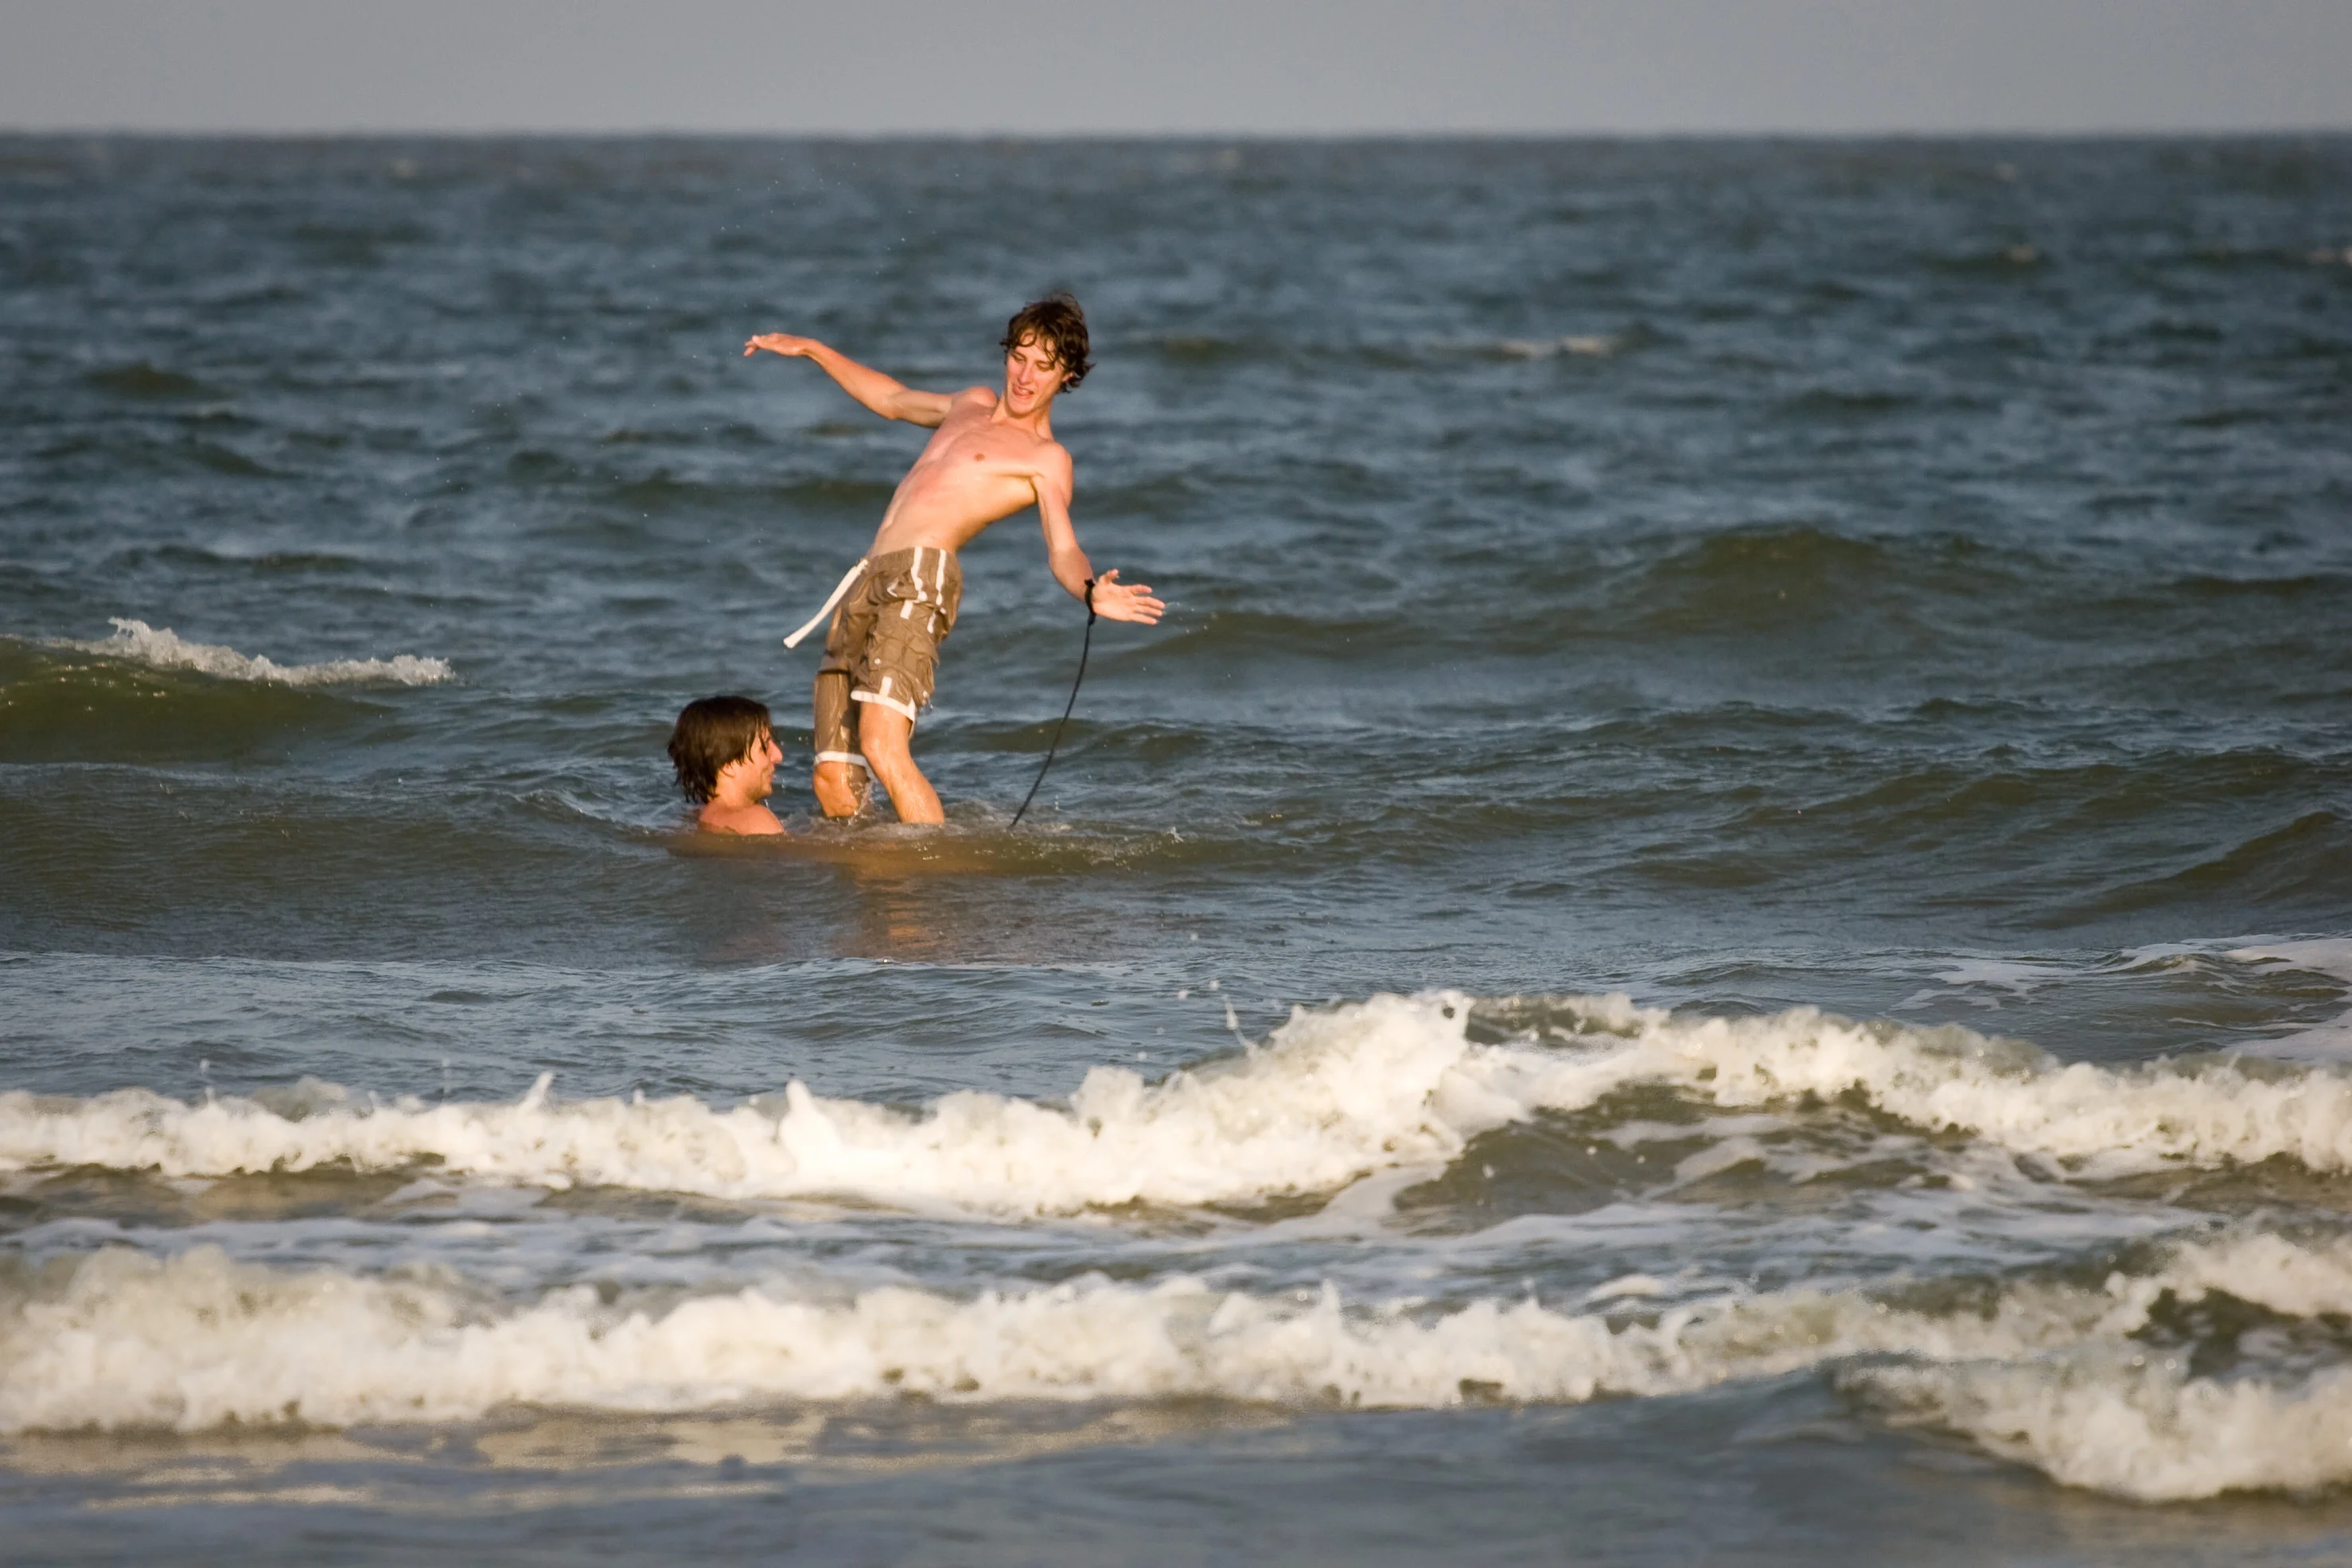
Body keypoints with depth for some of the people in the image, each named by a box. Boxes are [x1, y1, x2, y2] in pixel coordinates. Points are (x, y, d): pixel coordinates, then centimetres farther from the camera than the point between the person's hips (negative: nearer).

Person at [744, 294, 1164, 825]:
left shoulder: (1046, 459, 6)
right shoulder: (973, 405, 28)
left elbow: (1062, 551, -9)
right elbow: (892, 401, 45)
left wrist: (1092, 593, -31)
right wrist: (809, 349, 48)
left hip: (919, 579, -7)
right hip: (865, 583, 7)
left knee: (883, 747, -29)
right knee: (832, 778, -2)